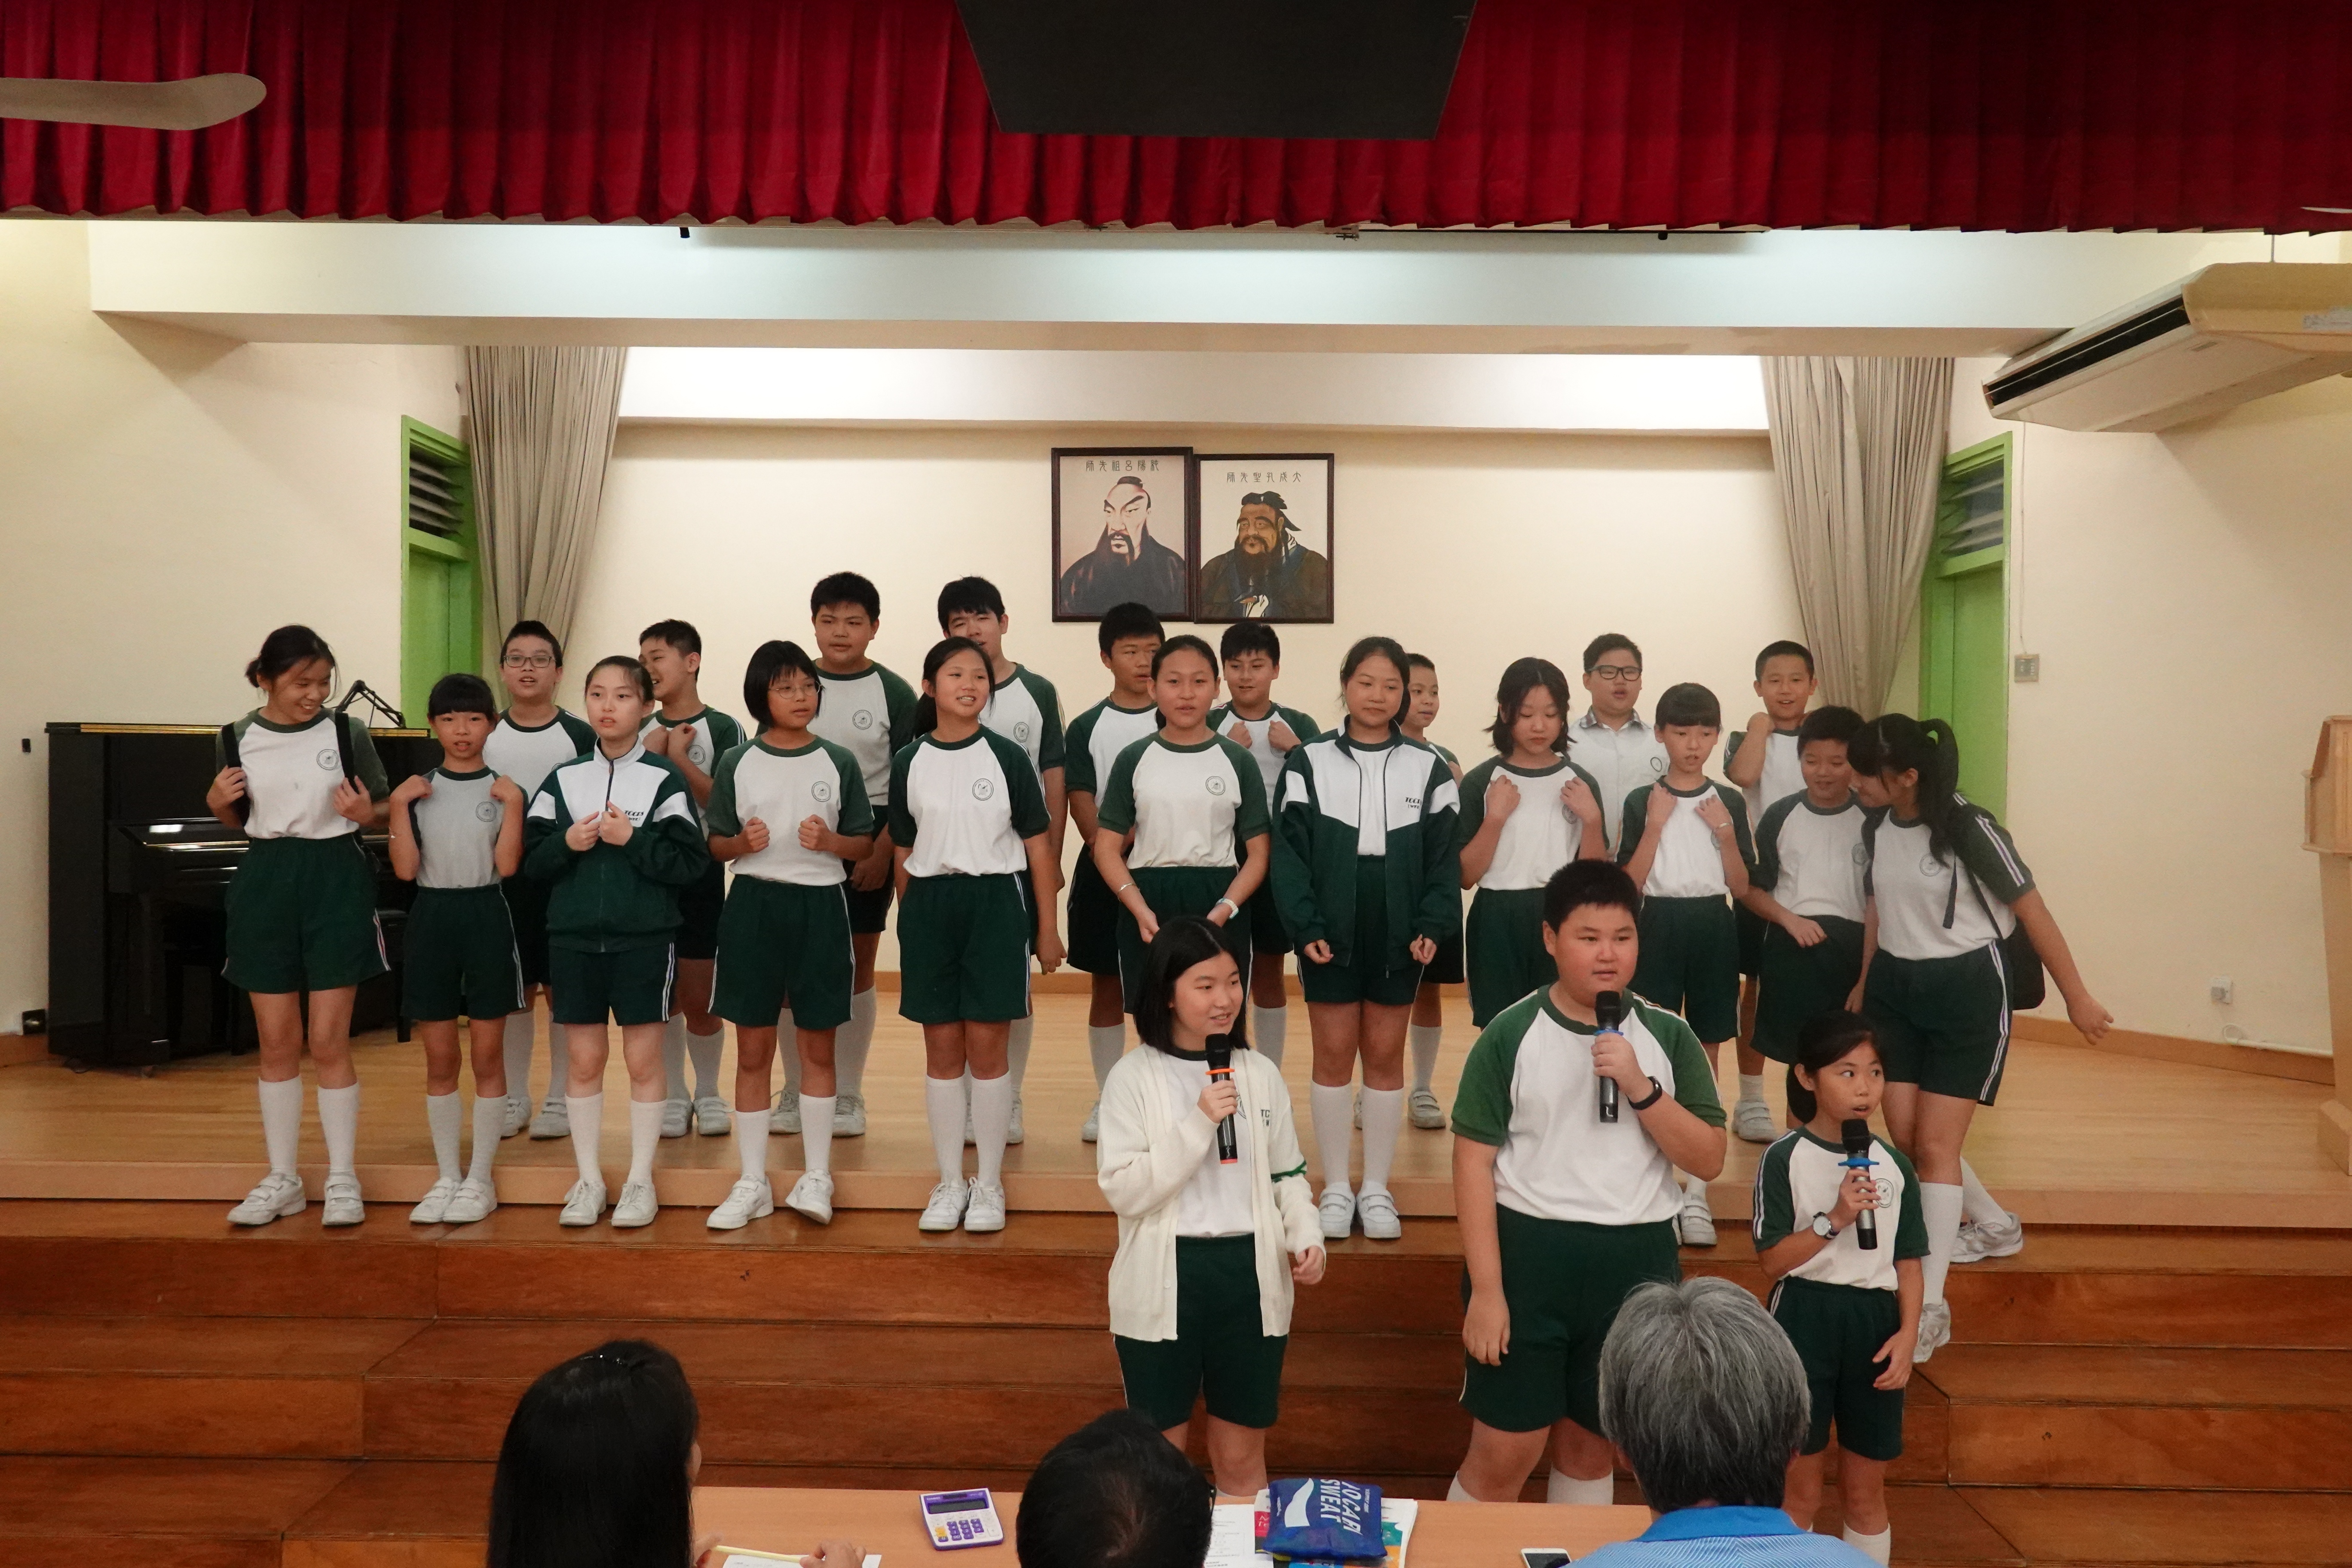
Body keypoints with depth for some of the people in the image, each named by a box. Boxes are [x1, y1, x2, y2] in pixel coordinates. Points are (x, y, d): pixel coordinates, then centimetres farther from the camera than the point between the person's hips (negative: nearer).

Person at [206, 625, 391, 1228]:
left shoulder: (348, 732, -3)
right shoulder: (238, 740, 3)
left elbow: (386, 810, 5)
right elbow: (239, 821, 15)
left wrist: (364, 812, -16)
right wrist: (218, 805, -6)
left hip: (335, 882, -2)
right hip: (264, 884, 3)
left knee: (328, 1042, -2)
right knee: (277, 1043, 7)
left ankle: (343, 1180, 9)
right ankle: (282, 1181, 19)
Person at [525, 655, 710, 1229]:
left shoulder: (664, 778, -3)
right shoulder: (564, 778, 7)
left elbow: (691, 862, -8)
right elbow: (532, 859, 6)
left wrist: (632, 840, -17)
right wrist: (567, 843, -12)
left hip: (644, 938, -3)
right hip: (574, 938, 3)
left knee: (643, 1060, 5)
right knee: (583, 1061, 9)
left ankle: (640, 1181, 18)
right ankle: (588, 1180, 22)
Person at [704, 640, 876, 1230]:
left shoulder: (838, 762, 2)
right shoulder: (737, 763, 2)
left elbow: (861, 845, 6)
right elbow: (717, 844, 7)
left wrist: (829, 840, -15)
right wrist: (743, 843, -14)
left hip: (820, 908, 0)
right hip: (754, 906, 0)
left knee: (817, 1048, 7)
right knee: (753, 1051, 6)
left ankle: (816, 1176, 19)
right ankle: (753, 1183, 17)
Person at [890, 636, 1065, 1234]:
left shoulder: (1007, 757, -1)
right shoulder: (909, 763, 4)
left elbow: (1037, 844, 1)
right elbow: (903, 853, 10)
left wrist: (1048, 930, -1)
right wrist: (909, 924, 9)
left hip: (996, 901, -2)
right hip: (930, 905, 2)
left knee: (986, 1046, 1)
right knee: (942, 1048, 7)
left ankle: (989, 1183, 15)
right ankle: (950, 1182, 20)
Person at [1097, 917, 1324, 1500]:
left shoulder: (1261, 1074, 3)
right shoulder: (1134, 1077, -7)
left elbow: (1288, 1174, 10)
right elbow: (1122, 1190, -13)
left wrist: (1306, 1237, -8)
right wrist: (1198, 1125, -20)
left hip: (1250, 1276, 3)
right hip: (1164, 1280, -2)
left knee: (1242, 1456, 15)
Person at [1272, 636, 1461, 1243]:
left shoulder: (1429, 768, 3)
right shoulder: (1309, 762, 0)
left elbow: (1443, 854, 3)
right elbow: (1289, 850, -3)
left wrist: (1434, 925, -9)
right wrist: (1305, 927, -11)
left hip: (1399, 935, 1)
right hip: (1329, 934, -1)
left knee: (1385, 1055, 8)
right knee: (1333, 1055, 5)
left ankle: (1377, 1188, 20)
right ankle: (1336, 1188, 18)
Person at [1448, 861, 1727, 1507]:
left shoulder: (1668, 1036, 1)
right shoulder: (1510, 1034, -7)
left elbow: (1709, 1159, -2)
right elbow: (1474, 1162, -7)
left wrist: (1639, 1086, -17)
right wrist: (1485, 1288, -10)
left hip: (1636, 1264, 3)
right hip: (1528, 1255, -3)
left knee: (1589, 1447, 18)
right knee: (1503, 1457, 3)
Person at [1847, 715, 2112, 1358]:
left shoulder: (1968, 826, -19)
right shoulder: (1877, 827, 1)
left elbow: (2031, 910, -12)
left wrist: (2077, 997, -7)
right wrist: (1864, 986, 22)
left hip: (1967, 991, -6)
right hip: (1896, 990, 6)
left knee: (1936, 1144, -9)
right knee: (1904, 1137, 8)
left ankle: (1931, 1306, -2)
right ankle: (1997, 1226, 36)